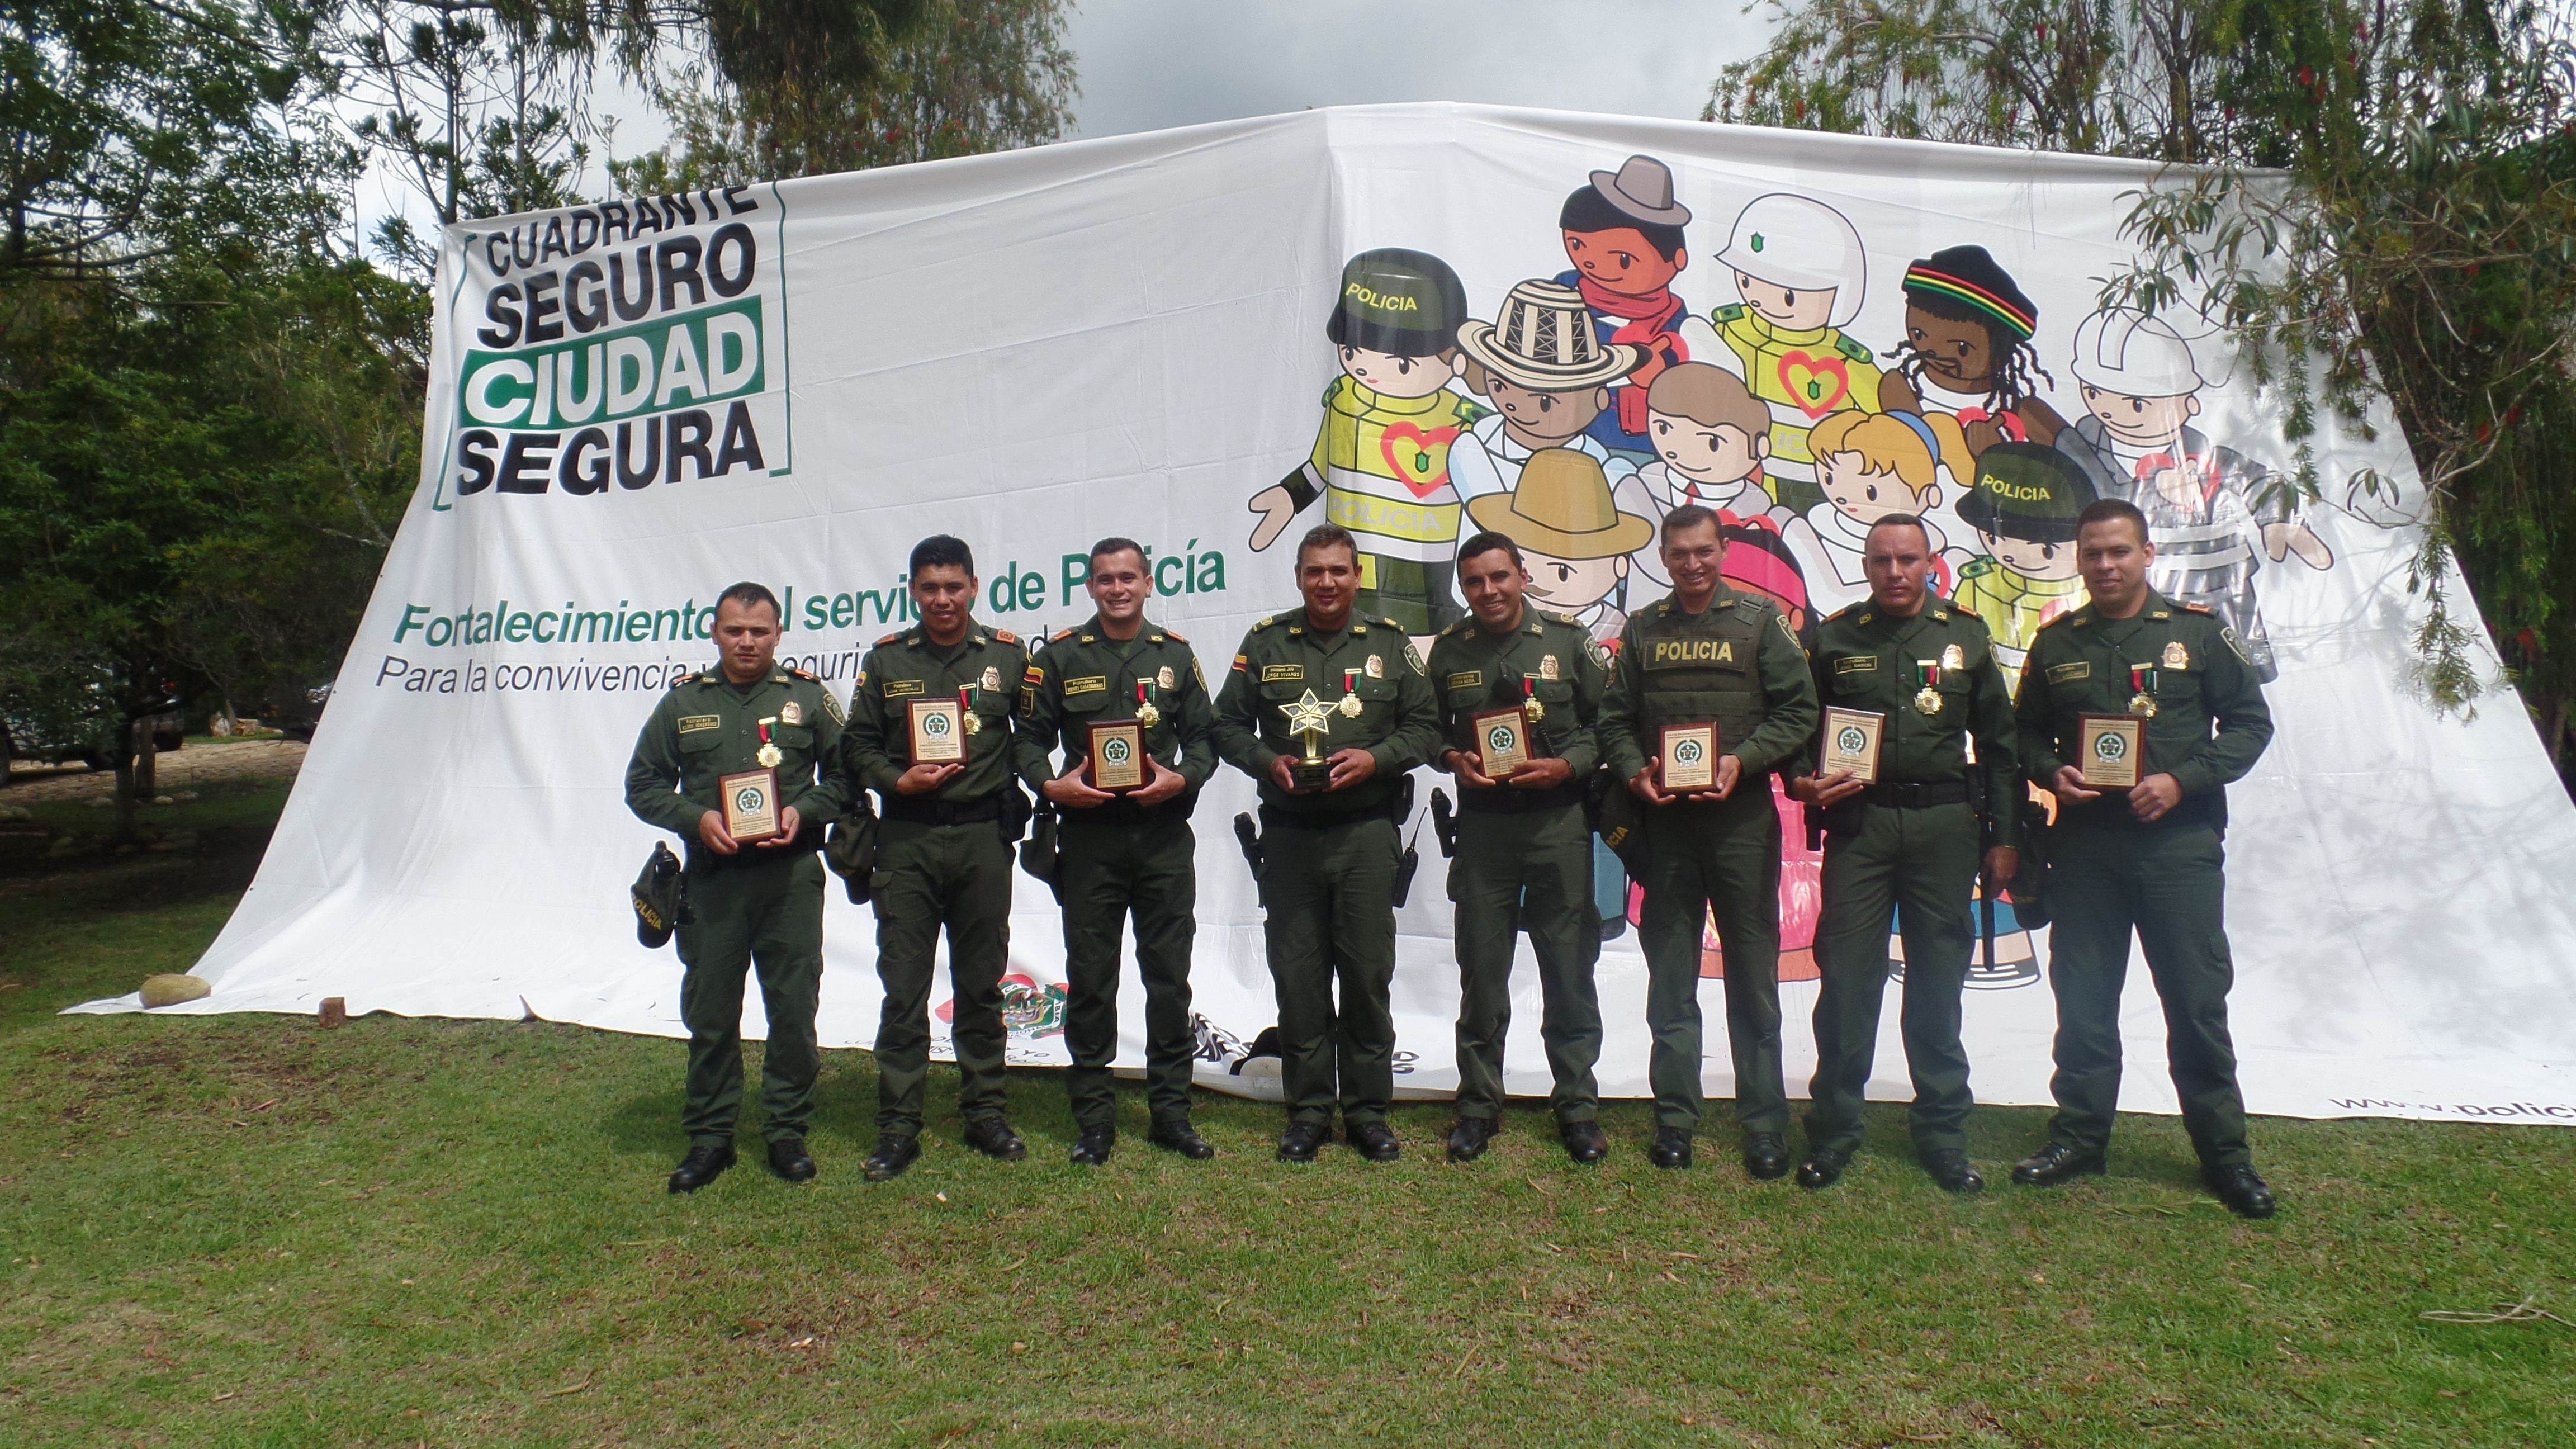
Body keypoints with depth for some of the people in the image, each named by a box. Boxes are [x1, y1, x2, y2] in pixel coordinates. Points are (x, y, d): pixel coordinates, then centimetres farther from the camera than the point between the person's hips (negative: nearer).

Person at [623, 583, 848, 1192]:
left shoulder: (809, 697, 5)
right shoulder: (683, 702, 8)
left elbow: (845, 774, 7)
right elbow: (643, 783, 10)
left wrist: (803, 811, -10)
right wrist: (696, 817, -8)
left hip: (791, 875, -1)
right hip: (712, 879, 1)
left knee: (794, 1009, 4)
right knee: (710, 1011, 8)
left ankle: (787, 1131, 18)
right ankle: (709, 1137, 21)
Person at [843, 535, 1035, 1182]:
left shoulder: (1008, 655, 5)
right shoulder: (885, 659, 6)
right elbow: (859, 743, 7)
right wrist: (896, 781, -9)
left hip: (983, 837, 0)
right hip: (907, 841, 0)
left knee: (981, 983, 10)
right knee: (904, 988, 2)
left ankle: (986, 1113, 23)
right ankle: (898, 1127, 11)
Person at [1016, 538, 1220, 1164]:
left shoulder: (1175, 654, 9)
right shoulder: (1059, 656, 5)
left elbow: (1204, 735, 10)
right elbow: (1030, 736, 5)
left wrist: (1182, 778, -8)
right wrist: (1050, 784, -12)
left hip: (1165, 835, 1)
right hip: (1089, 835, -1)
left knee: (1170, 976, 6)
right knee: (1090, 978, 4)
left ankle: (1171, 1111, 18)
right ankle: (1093, 1117, 16)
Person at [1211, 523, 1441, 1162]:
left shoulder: (1389, 643, 7)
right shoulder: (1265, 642, 7)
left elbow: (1425, 726, 6)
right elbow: (1228, 726, 9)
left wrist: (1375, 758, -10)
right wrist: (1269, 762, -9)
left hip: (1367, 832, 0)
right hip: (1289, 833, 1)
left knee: (1368, 973, 4)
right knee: (1297, 975, 5)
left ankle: (1368, 1110, 18)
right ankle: (1308, 1111, 18)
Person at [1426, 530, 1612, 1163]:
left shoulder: (1568, 638, 1)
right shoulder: (1448, 650, 7)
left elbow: (1607, 721, 3)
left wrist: (1566, 766, -12)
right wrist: (1453, 759, -6)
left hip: (1559, 820, -1)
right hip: (1483, 824, 1)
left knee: (1570, 969, 4)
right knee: (1481, 969, 7)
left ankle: (1577, 1106, 18)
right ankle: (1479, 1105, 21)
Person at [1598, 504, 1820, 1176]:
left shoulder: (1760, 620, 3)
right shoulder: (1643, 629, 11)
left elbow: (1798, 710, -2)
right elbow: (1614, 718, 10)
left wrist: (1742, 760, -14)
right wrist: (1634, 771, -8)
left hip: (1742, 815, -2)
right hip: (1664, 819, 2)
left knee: (1753, 975, 3)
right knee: (1670, 974, 8)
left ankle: (1765, 1127, 14)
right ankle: (1674, 1120, 18)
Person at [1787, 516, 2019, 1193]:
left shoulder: (1966, 635, 7)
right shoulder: (1835, 638, 6)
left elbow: (1998, 740, 9)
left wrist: (2005, 835, 5)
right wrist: (1804, 782, -12)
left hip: (1945, 823, 1)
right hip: (1859, 822, -1)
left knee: (1938, 982, 8)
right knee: (1846, 977, -1)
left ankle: (1943, 1134, 20)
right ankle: (1834, 1131, 11)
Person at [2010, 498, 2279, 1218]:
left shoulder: (2198, 632, 3)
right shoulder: (2057, 642, 10)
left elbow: (2250, 723, 2)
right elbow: (2026, 731, 16)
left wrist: (2182, 781, -11)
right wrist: (2051, 772, -5)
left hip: (2179, 842, -2)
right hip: (2083, 842, 2)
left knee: (2197, 999, 2)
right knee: (2083, 997, 8)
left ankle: (2223, 1150, 16)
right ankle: (2079, 1135, 21)